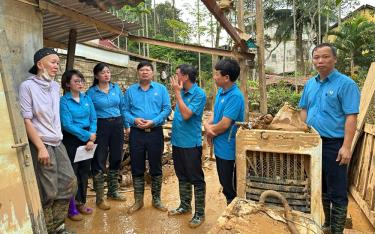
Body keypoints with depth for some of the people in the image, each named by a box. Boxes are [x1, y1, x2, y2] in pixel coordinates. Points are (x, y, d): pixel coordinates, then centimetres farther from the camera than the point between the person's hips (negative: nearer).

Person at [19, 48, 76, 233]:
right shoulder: (27, 86, -9)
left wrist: (58, 137, 14)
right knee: (48, 192, -1)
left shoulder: (55, 86, 10)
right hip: (41, 145, -7)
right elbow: (26, 120, -13)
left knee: (69, 182, 8)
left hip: (57, 143, 7)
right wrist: (41, 147, -18)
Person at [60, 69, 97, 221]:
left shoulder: (87, 98, 6)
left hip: (88, 139, 5)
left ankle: (81, 203, 30)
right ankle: (72, 208, 18)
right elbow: (67, 125, -17)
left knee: (84, 171, 13)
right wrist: (88, 135, -15)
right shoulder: (64, 101, -10)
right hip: (71, 140, -5)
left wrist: (91, 138, -10)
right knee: (72, 173, 4)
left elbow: (93, 119, 3)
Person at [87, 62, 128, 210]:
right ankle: (100, 198, 12)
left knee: (116, 159, 12)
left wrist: (126, 125, 9)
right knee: (99, 162, 0)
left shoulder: (116, 88, 8)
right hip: (101, 126, -4)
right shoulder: (91, 92, -3)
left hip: (117, 125, 4)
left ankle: (113, 191, 29)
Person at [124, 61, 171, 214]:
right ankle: (138, 201, 25)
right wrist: (134, 120, -16)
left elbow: (167, 109, -4)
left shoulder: (161, 89, 3)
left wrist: (154, 121, -17)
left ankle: (156, 199, 25)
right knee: (137, 168, 9)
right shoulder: (130, 90, 8)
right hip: (136, 133, 2)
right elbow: (125, 110, 4)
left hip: (155, 132, -1)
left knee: (156, 168, 8)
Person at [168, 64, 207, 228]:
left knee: (196, 179, 4)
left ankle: (200, 214, 17)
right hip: (177, 141, 8)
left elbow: (186, 114, -24)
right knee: (182, 176, 19)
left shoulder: (199, 94, -14)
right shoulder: (182, 92, 7)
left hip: (191, 143, -8)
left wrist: (177, 93, -20)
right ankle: (185, 206, 35)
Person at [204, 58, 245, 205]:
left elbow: (224, 124, -24)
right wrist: (207, 125, -8)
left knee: (231, 189, 7)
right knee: (225, 184, 22)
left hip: (228, 149, -9)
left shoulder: (235, 96, -22)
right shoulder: (221, 91, 7)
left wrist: (211, 131, -7)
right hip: (220, 147, 9)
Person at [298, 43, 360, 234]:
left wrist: (346, 147, -21)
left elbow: (351, 117, -16)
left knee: (337, 192, 3)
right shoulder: (310, 84, 9)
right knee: (319, 187, 19)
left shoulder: (346, 84, -11)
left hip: (333, 145, -6)